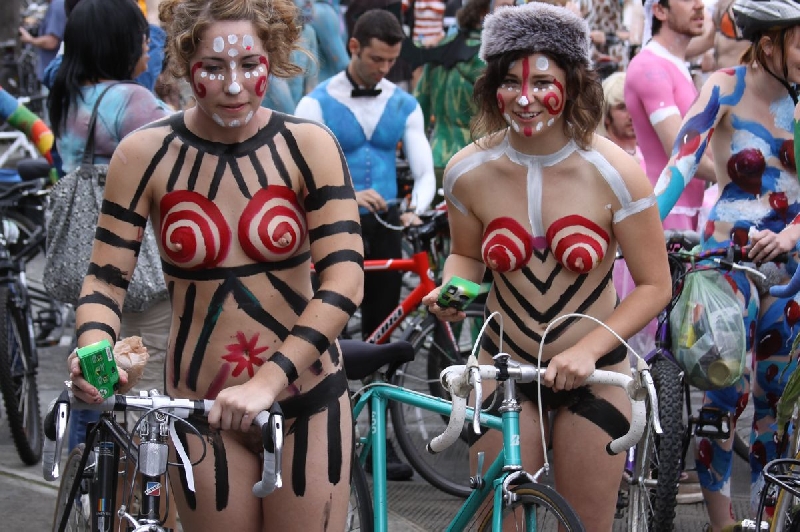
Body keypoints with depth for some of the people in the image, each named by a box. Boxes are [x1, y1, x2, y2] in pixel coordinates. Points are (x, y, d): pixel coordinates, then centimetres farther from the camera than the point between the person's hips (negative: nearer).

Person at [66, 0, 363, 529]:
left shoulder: (307, 146, -7)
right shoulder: (145, 154, -6)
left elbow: (344, 281, -14)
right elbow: (107, 277, -1)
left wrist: (268, 381, -26)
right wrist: (93, 349, -23)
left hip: (306, 402, 0)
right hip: (200, 407, 0)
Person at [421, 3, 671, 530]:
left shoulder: (616, 172, -16)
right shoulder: (468, 171, -10)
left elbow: (655, 285, -10)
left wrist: (587, 350, -20)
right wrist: (451, 290, -13)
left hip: (592, 373, -1)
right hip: (504, 368, 1)